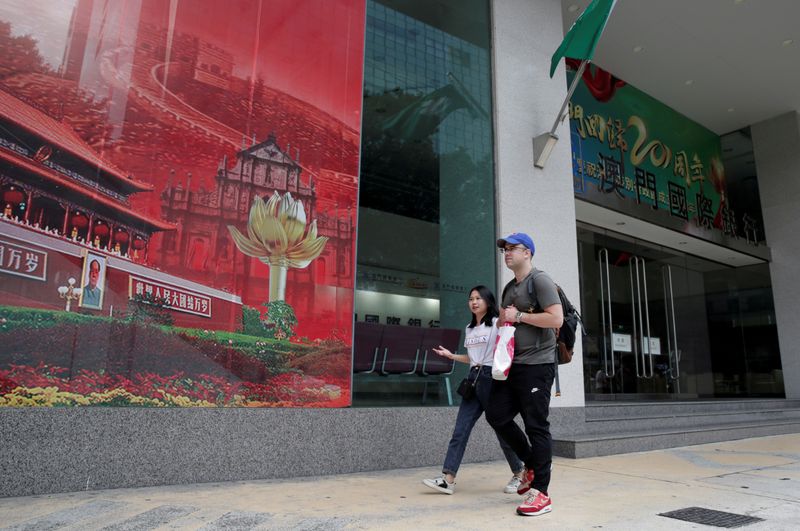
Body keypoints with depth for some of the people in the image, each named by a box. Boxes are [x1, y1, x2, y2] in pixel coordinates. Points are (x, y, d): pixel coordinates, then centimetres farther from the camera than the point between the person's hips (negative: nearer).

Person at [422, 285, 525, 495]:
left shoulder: (497, 323, -2)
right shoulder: (469, 328, 18)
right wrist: (450, 355, 17)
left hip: (492, 377, -6)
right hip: (473, 379, 6)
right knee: (460, 429, -2)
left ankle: (519, 473, 24)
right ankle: (448, 479, -4)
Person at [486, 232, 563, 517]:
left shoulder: (540, 280, -7)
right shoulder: (509, 288, 18)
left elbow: (556, 319, -19)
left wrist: (519, 316, -13)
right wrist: (504, 318, 4)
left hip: (536, 365, -9)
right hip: (513, 363, 9)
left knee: (536, 426, -4)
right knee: (496, 415, 8)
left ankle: (540, 493, 4)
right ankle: (532, 463, 26)